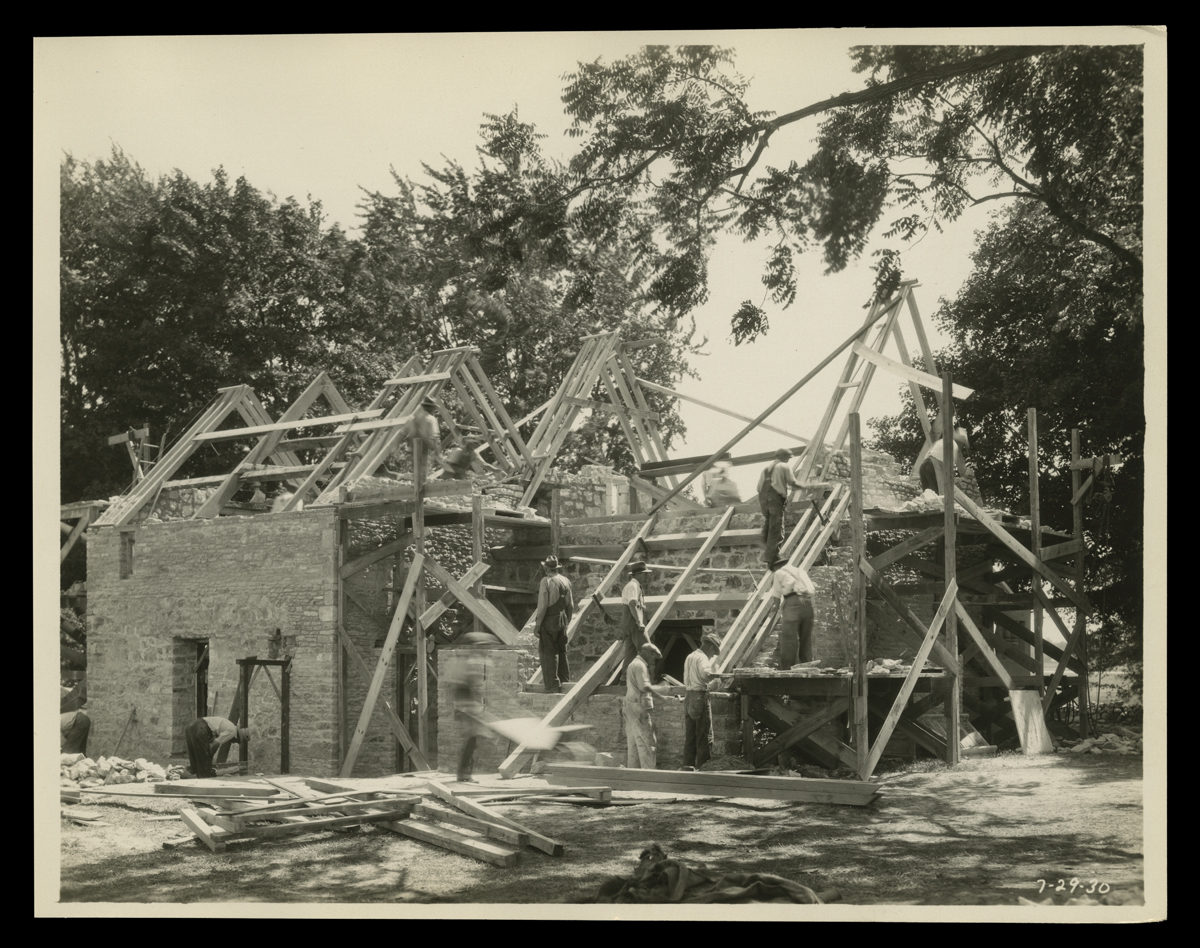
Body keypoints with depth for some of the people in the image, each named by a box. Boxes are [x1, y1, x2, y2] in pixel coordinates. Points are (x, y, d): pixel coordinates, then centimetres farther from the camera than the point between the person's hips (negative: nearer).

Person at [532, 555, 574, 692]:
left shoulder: (546, 581, -14)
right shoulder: (566, 581, 7)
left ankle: (552, 683, -4)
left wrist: (537, 623, -9)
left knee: (548, 652, -2)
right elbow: (571, 605, 11)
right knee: (562, 651, 16)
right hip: (562, 621, 7)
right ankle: (564, 681, 22)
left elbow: (543, 605, -16)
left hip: (549, 621, -7)